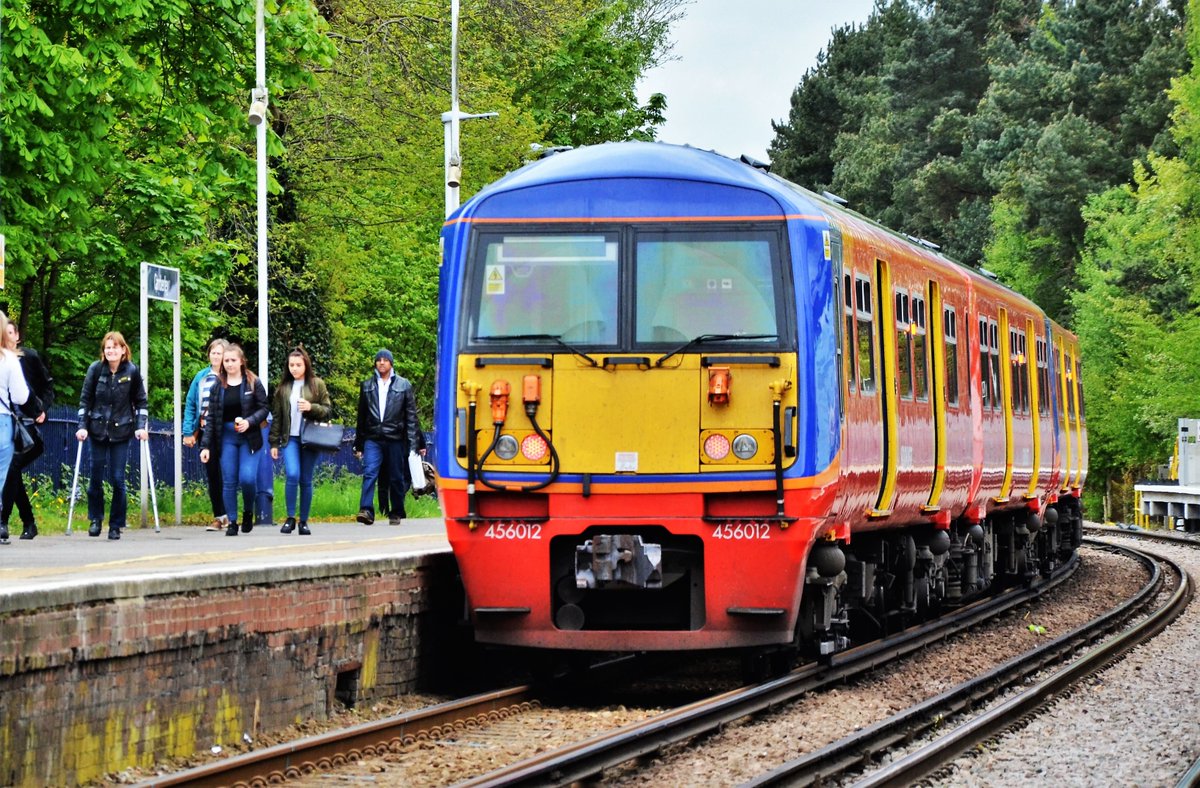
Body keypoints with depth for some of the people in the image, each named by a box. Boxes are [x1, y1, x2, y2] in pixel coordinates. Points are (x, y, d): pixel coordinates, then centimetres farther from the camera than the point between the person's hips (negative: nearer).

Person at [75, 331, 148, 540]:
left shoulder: (132, 371, -3)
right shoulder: (96, 369, -3)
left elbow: (140, 401, 4)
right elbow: (85, 399, 1)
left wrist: (141, 426, -6)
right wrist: (82, 426, -7)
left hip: (121, 431, -1)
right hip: (98, 430, 1)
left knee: (117, 478, -4)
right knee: (96, 477, 5)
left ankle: (116, 525, 6)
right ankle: (95, 519, 24)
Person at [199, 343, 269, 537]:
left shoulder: (253, 383, 1)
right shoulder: (218, 386, 6)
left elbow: (264, 409, 1)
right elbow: (211, 417, 5)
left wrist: (249, 422, -18)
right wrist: (205, 446, -1)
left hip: (249, 438, -2)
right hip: (226, 438, 2)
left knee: (247, 478, -15)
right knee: (229, 482, 0)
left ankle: (248, 512, 11)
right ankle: (232, 522, 8)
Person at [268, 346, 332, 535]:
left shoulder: (317, 385, 4)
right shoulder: (283, 388, 9)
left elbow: (328, 410, 4)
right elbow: (276, 417, 12)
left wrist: (311, 407, -15)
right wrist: (274, 443, 9)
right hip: (290, 438, 0)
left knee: (306, 481, 4)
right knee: (292, 475, -18)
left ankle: (304, 521, 14)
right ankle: (290, 517, -7)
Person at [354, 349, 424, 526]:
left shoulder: (404, 385, 7)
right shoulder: (367, 385, 13)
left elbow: (411, 416, 5)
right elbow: (361, 416, 16)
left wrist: (412, 443, -4)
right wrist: (358, 444, 13)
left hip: (395, 438, -1)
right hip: (372, 438, 1)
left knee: (396, 478, 5)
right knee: (369, 473, -14)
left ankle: (396, 513, 15)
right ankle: (366, 511, -21)